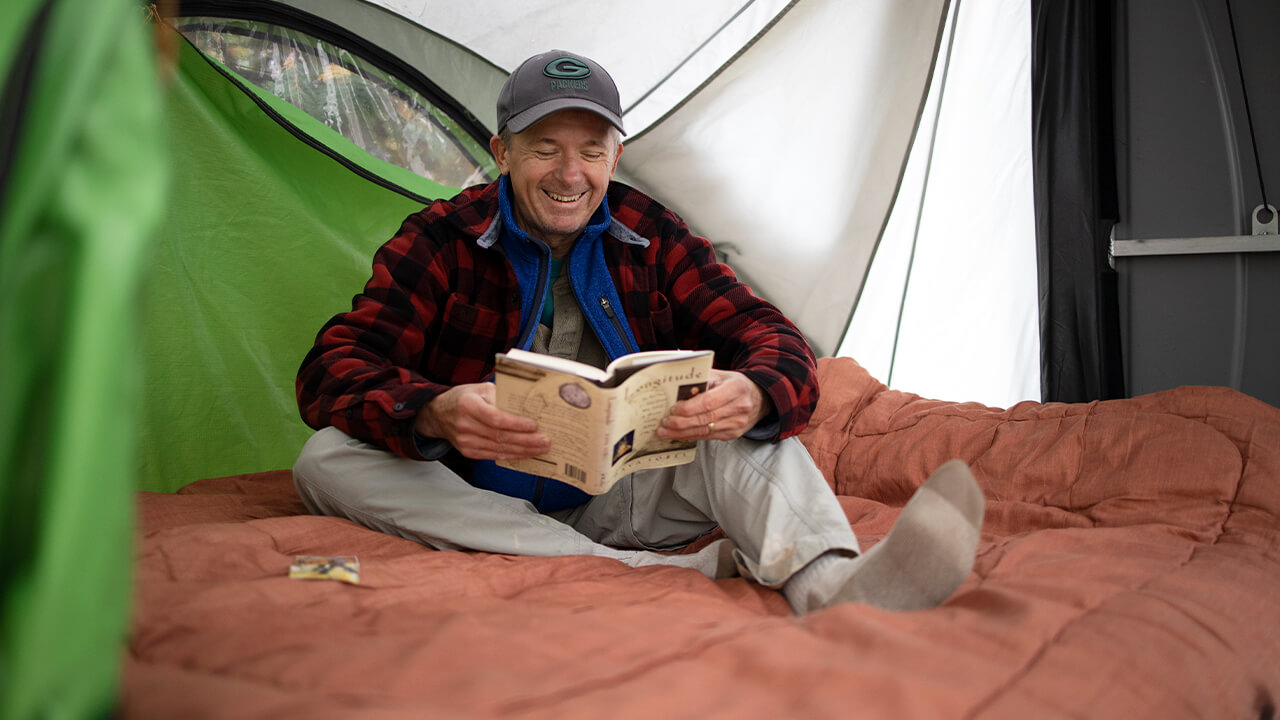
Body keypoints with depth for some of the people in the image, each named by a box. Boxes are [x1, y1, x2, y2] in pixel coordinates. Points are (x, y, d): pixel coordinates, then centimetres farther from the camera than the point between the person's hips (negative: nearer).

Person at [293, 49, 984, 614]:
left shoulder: (653, 238, 2)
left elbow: (768, 335, -6)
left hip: (624, 501, 1)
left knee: (743, 426, -22)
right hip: (487, 510, 0)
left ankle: (834, 588, -53)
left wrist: (757, 393, -34)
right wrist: (432, 413, -39)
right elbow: (333, 367, -14)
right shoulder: (442, 240, -4)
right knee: (328, 457, -28)